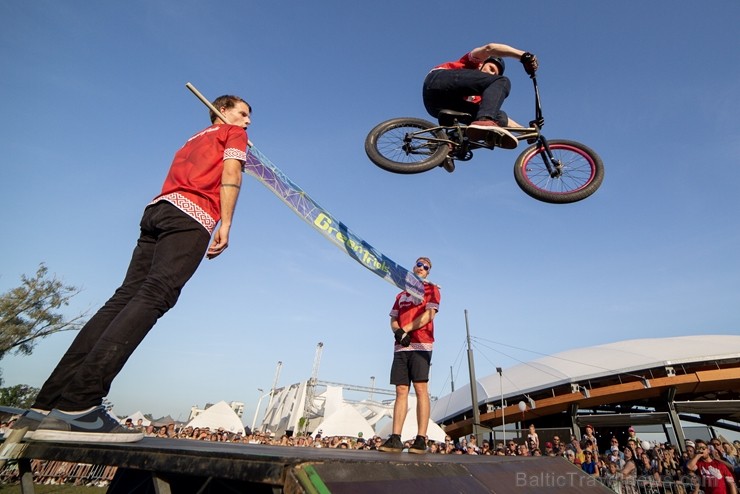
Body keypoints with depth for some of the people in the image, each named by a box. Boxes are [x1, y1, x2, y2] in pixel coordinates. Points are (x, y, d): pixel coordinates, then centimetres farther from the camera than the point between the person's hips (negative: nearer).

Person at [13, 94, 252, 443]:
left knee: (125, 297, -1)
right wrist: (225, 224, -9)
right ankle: (77, 407, -28)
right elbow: (230, 174, -3)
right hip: (192, 217, -8)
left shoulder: (193, 141, 37)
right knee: (153, 298, -20)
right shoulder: (234, 134, 16)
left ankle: (47, 405, -4)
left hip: (157, 209, 8)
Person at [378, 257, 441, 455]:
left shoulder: (431, 289, 8)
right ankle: (395, 439, 4)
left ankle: (421, 439, -5)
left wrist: (404, 329, -11)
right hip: (401, 347, 5)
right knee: (401, 391, 3)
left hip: (420, 345, -5)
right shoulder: (401, 295, 24)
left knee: (421, 389, -8)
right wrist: (397, 331, -6)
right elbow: (393, 320, 17)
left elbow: (429, 314, -6)